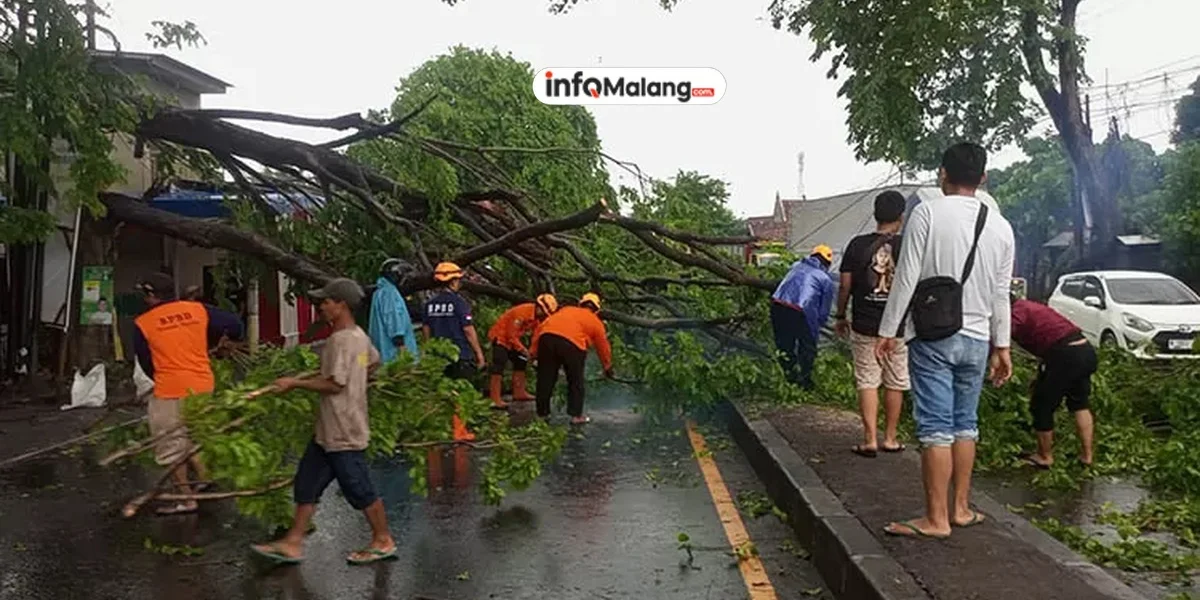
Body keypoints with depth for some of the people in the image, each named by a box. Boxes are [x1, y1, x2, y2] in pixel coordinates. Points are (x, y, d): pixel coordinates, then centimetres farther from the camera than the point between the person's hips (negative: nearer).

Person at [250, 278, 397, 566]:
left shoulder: (341, 340, -20)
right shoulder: (359, 336, 9)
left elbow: (334, 384, -24)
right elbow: (374, 361, 26)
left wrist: (294, 383, -15)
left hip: (344, 433, -10)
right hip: (328, 431, 10)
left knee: (359, 489, 2)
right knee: (306, 485, 12)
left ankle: (383, 541, 17)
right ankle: (293, 543, 18)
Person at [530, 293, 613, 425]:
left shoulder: (565, 310, 33)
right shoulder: (595, 321, 25)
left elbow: (541, 326, 23)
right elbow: (603, 347, 30)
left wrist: (533, 350, 22)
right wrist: (608, 367, 44)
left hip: (547, 336, 3)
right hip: (571, 343, -3)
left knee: (545, 379, 14)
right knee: (576, 381, 14)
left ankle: (542, 413, 23)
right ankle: (576, 415, 16)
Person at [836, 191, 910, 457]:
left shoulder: (857, 245, -4)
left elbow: (845, 286, -2)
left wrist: (840, 317, 11)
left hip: (864, 326, 0)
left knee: (867, 382, 5)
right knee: (895, 383, 12)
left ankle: (870, 439, 1)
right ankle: (890, 438, 20)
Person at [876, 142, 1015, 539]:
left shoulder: (927, 212, -8)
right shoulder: (1001, 226, 8)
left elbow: (906, 277, -10)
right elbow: (1001, 294, 11)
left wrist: (889, 330, -4)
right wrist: (1002, 347, 17)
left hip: (933, 337, -5)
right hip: (977, 338, 5)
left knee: (936, 427, -4)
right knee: (965, 424, 14)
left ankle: (936, 519, 0)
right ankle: (961, 509, 22)